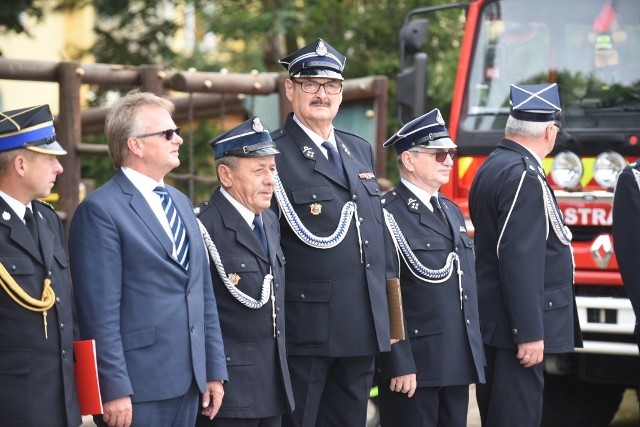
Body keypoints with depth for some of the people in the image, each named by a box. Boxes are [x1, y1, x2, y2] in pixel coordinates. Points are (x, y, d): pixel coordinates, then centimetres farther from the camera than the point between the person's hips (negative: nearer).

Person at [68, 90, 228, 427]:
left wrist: (214, 371, 13)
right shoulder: (100, 210, -9)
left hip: (189, 383, 7)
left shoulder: (181, 203, 17)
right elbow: (100, 312, -14)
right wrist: (116, 390, -17)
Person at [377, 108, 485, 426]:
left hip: (458, 363, 8)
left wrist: (475, 354, 17)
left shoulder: (452, 211, 18)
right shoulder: (388, 215, -11)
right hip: (415, 364, -8)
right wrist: (399, 365, -20)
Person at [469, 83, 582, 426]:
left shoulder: (493, 166, 13)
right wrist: (529, 333, -23)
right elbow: (520, 260, -23)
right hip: (518, 322, -10)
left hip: (494, 320, 10)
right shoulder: (523, 177, -17)